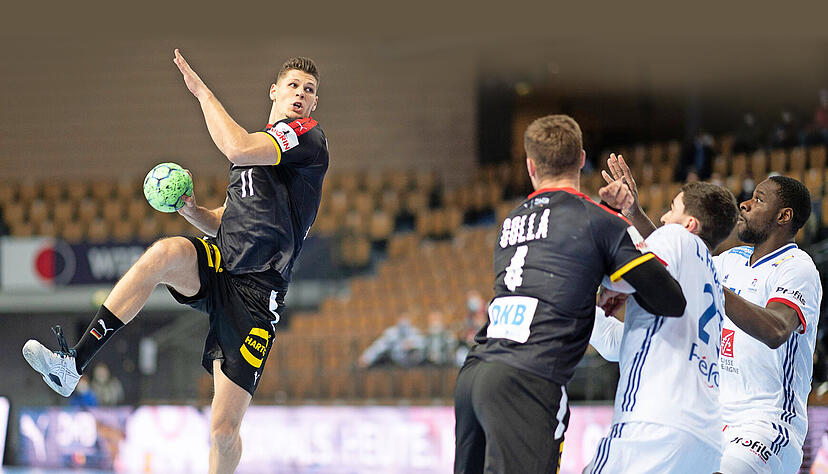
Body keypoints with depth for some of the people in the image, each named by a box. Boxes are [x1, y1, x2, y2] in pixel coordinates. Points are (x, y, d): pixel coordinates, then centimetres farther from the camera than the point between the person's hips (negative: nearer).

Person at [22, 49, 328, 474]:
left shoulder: (308, 136, -3)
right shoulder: (260, 144, 24)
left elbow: (238, 149, -21)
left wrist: (203, 91, -11)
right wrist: (192, 210, 8)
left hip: (257, 290, -6)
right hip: (219, 264, 6)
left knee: (224, 430, -10)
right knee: (166, 252, -31)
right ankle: (72, 364, -33)